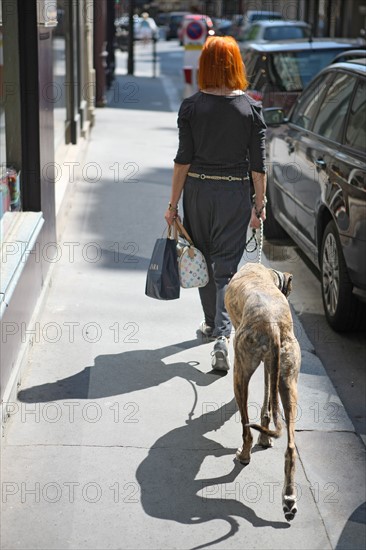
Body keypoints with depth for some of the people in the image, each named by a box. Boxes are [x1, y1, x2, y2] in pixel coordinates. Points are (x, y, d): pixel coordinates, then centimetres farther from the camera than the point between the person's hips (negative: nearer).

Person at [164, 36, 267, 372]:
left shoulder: (191, 107, -5)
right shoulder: (251, 108, -4)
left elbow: (183, 160, -5)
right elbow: (258, 164, -4)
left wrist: (173, 203, 1)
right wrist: (259, 205, 4)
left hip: (198, 190, 1)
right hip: (234, 193, 0)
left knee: (204, 259, 19)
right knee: (227, 267, 3)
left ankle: (212, 323, 34)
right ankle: (222, 334, -13)